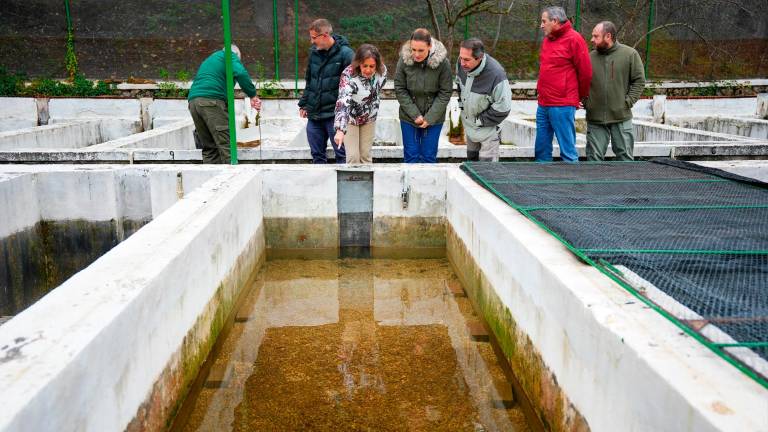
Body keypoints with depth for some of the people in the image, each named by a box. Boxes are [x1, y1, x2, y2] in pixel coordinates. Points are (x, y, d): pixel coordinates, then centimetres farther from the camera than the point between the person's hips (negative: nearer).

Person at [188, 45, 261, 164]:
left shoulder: (208, 60, 36)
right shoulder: (230, 55, 11)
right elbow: (240, 73, -10)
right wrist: (252, 95, -5)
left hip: (193, 101, 8)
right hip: (212, 100, -8)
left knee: (208, 147, 10)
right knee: (226, 145, -9)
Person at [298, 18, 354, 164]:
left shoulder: (345, 54, -10)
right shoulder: (314, 52, 10)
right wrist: (303, 104, 17)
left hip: (335, 115, -6)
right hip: (314, 114, 6)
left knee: (342, 155, 2)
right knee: (317, 154, 14)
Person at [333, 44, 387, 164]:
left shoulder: (382, 71, -17)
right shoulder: (348, 75, -31)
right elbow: (342, 102, -42)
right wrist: (340, 129, -53)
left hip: (369, 118, 4)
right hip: (350, 118, -4)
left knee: (366, 155, 8)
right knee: (353, 157, -6)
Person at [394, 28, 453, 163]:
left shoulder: (442, 62, -15)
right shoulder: (404, 60, -13)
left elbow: (445, 93, -9)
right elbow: (400, 90, -7)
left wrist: (429, 118, -14)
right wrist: (414, 114, -13)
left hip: (434, 118, -1)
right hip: (408, 117, 1)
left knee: (429, 156, 8)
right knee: (411, 156, 7)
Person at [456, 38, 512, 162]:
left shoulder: (496, 74, -34)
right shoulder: (462, 64, -16)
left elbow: (503, 107, -26)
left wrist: (481, 121, -18)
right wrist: (461, 102, 6)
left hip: (487, 128, -6)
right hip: (468, 123, 6)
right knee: (471, 158, 24)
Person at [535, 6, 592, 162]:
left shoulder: (573, 39, -7)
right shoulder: (547, 40, 15)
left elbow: (586, 72, -5)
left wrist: (580, 96, 6)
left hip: (562, 106, -7)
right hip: (543, 104, 8)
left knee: (567, 151, -4)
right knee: (542, 150, 10)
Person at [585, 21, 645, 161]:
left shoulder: (630, 54, -1)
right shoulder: (590, 57, 5)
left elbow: (639, 81, 0)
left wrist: (628, 102, -9)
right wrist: (584, 102, -5)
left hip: (621, 118, -2)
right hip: (595, 118, 2)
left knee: (625, 155, 7)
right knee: (594, 156, 6)